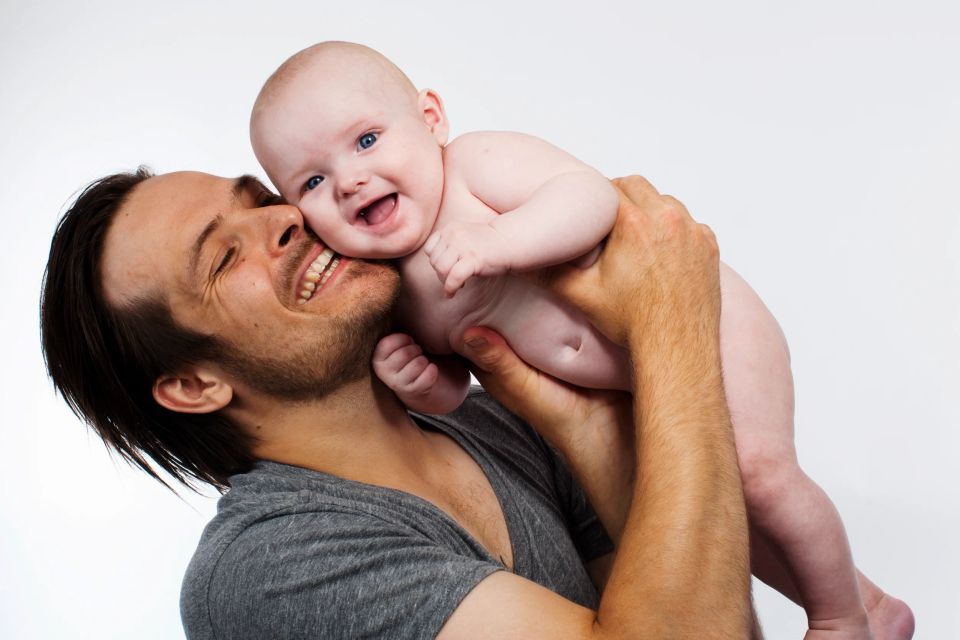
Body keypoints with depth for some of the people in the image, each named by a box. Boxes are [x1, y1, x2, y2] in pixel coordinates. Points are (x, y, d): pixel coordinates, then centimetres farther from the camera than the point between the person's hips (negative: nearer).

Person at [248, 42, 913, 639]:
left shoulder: (479, 160, -22)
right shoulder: (399, 295, -4)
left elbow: (591, 195, -33)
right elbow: (451, 386, 6)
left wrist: (493, 243, -44)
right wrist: (421, 385, -15)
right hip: (629, 390, 7)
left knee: (757, 473, -18)